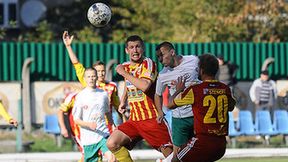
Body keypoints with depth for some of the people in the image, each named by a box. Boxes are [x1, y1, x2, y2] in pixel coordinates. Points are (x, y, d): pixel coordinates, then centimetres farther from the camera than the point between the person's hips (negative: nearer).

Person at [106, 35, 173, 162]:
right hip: (134, 120, 7)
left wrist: (125, 73, -16)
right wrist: (123, 102, 25)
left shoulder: (147, 63, -7)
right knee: (112, 144, -8)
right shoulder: (125, 66, 13)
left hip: (151, 119, -7)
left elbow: (145, 86, -26)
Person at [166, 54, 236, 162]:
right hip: (221, 144, 6)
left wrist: (179, 90, 21)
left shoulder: (195, 90, -9)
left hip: (203, 141, -6)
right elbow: (231, 107, 28)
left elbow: (170, 104, 4)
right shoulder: (225, 89, 5)